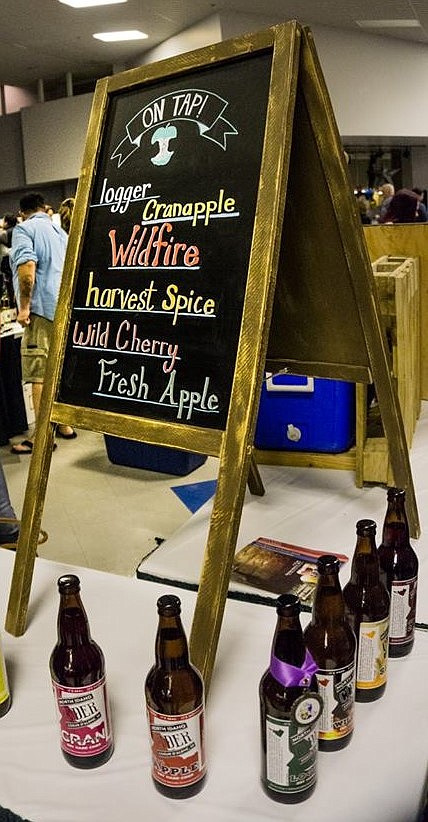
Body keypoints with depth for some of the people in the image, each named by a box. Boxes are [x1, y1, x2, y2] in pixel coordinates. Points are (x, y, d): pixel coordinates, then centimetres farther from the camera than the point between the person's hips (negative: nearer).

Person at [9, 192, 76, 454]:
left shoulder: (24, 229, 0)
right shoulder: (61, 232, 23)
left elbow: (27, 265, -17)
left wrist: (24, 306, -14)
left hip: (43, 309, -8)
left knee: (40, 374, -6)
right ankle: (65, 425, 22)